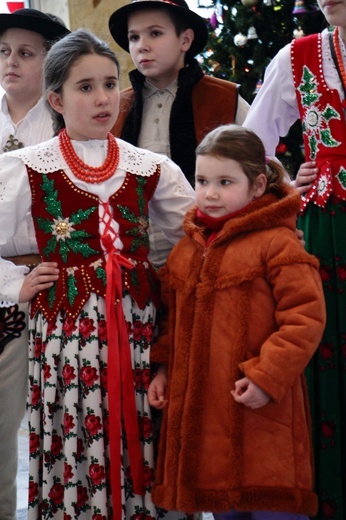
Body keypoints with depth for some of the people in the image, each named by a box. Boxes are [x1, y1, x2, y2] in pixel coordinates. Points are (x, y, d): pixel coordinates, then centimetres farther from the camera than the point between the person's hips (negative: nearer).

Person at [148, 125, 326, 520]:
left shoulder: (276, 243, -11)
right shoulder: (187, 249, 12)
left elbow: (305, 316, -15)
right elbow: (173, 318, 21)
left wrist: (267, 376, -20)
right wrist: (163, 368, 10)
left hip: (259, 409, -7)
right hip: (199, 406, 7)